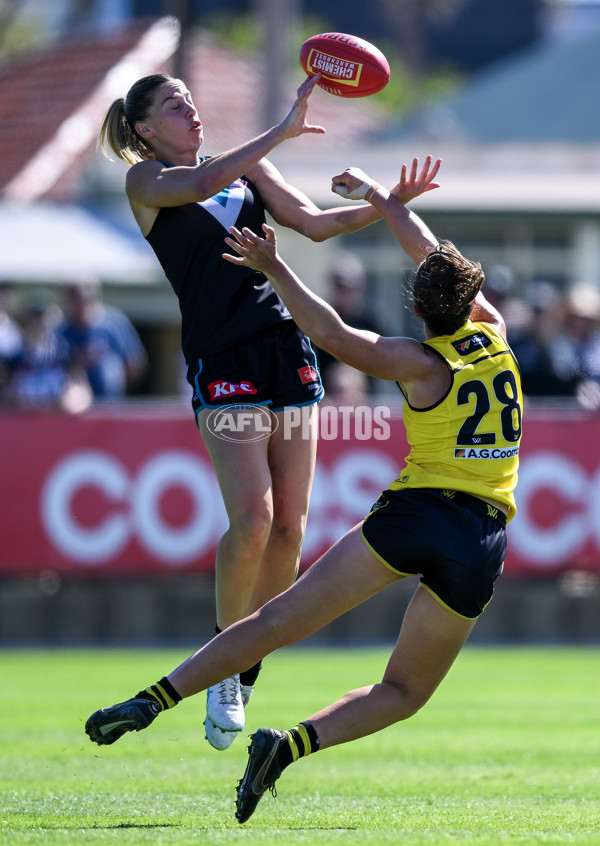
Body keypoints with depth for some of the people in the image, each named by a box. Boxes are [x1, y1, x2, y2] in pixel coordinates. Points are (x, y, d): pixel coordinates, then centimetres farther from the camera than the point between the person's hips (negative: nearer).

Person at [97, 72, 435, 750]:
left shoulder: (244, 167, 19)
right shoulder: (144, 180, 3)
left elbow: (313, 223, 17)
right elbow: (200, 185, -17)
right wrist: (282, 131, -21)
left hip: (288, 348, 5)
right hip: (222, 359, -5)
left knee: (289, 526, -1)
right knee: (253, 521, -18)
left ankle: (248, 669, 11)